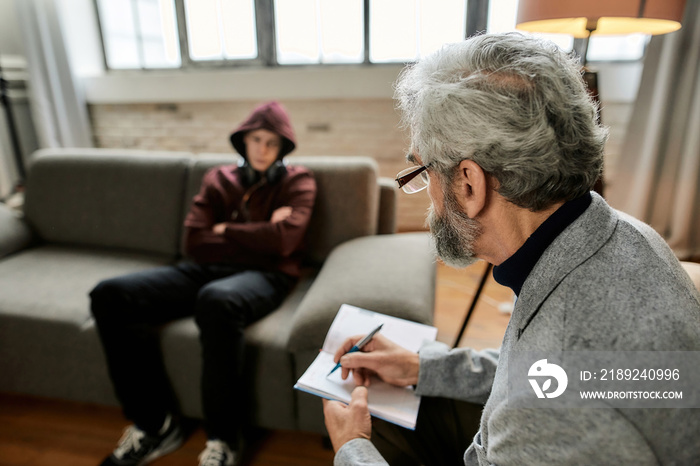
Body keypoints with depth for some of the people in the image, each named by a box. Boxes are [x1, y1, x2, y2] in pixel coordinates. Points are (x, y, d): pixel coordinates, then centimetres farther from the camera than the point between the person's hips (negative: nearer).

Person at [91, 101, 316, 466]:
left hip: (264, 274, -4)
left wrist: (225, 230, 1)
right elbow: (194, 244, 3)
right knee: (109, 295, -14)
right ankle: (155, 422, -1)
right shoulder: (219, 179, 18)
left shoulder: (297, 182, 9)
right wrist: (258, 237, -3)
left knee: (217, 300, -39)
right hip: (207, 270, 5)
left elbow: (282, 240, -10)